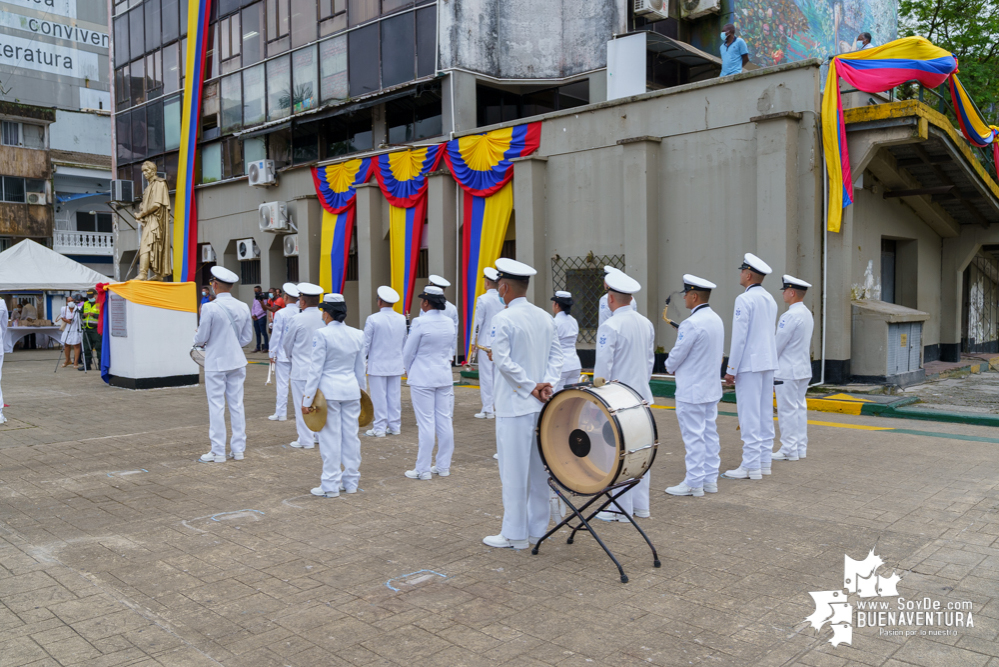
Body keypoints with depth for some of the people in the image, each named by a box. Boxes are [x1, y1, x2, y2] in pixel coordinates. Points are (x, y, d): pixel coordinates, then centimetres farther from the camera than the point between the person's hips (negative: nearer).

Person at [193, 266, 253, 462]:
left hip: (215, 363, -5)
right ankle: (238, 449, 16)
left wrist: (197, 340, 11)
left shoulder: (209, 308, -16)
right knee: (237, 405, 11)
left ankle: (218, 452, 8)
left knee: (216, 406, 3)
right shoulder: (243, 307, 1)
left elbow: (201, 338, -11)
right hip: (237, 362, 5)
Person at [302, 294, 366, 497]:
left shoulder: (322, 334, -11)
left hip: (329, 390, -5)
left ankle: (330, 486, 7)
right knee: (351, 436, 10)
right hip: (351, 390, 5)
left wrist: (307, 397, -7)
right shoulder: (357, 334, 5)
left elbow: (316, 368, -11)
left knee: (331, 438, 1)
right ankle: (351, 482, 19)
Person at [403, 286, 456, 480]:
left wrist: (409, 372, 11)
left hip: (422, 378, -6)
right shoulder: (449, 323, 4)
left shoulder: (420, 322, -15)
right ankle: (443, 466, 18)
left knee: (426, 424, -2)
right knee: (444, 422, 10)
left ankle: (423, 470, 6)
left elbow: (408, 353, -7)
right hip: (445, 377, 6)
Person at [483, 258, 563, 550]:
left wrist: (530, 388, -12)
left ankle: (515, 534, 9)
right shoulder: (546, 318, 9)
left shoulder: (502, 319, -13)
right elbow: (556, 354, 6)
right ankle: (537, 528, 23)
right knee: (538, 468, 14)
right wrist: (547, 383, -4)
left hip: (514, 406, -7)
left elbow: (503, 360, -18)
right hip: (541, 405, 7)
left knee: (514, 471, 1)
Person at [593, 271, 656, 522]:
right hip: (641, 395, 8)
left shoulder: (610, 326, -16)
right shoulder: (646, 323, 7)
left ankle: (622, 509, 7)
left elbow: (603, 366, -17)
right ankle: (641, 505, 22)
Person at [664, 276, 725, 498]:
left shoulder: (691, 324, -21)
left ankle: (693, 483, 5)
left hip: (691, 392, -9)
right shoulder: (717, 320, 7)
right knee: (710, 433, 14)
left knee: (693, 437, -2)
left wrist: (670, 367, 5)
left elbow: (677, 355, -16)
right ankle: (710, 479, 21)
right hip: (712, 388, 9)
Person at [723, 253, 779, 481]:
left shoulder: (745, 299, -14)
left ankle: (751, 466, -2)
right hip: (768, 362, 9)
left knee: (749, 416, -5)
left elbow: (739, 337, -17)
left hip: (749, 364, -9)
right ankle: (764, 461, 18)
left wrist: (731, 369, -12)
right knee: (765, 413, 12)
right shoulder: (770, 299, 12)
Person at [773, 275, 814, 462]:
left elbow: (779, 343, -16)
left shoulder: (790, 316, -19)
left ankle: (789, 450, 1)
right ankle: (800, 447, 18)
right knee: (800, 407, 13)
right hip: (804, 369, 9)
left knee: (787, 410, -3)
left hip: (787, 371, -9)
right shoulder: (807, 314, 11)